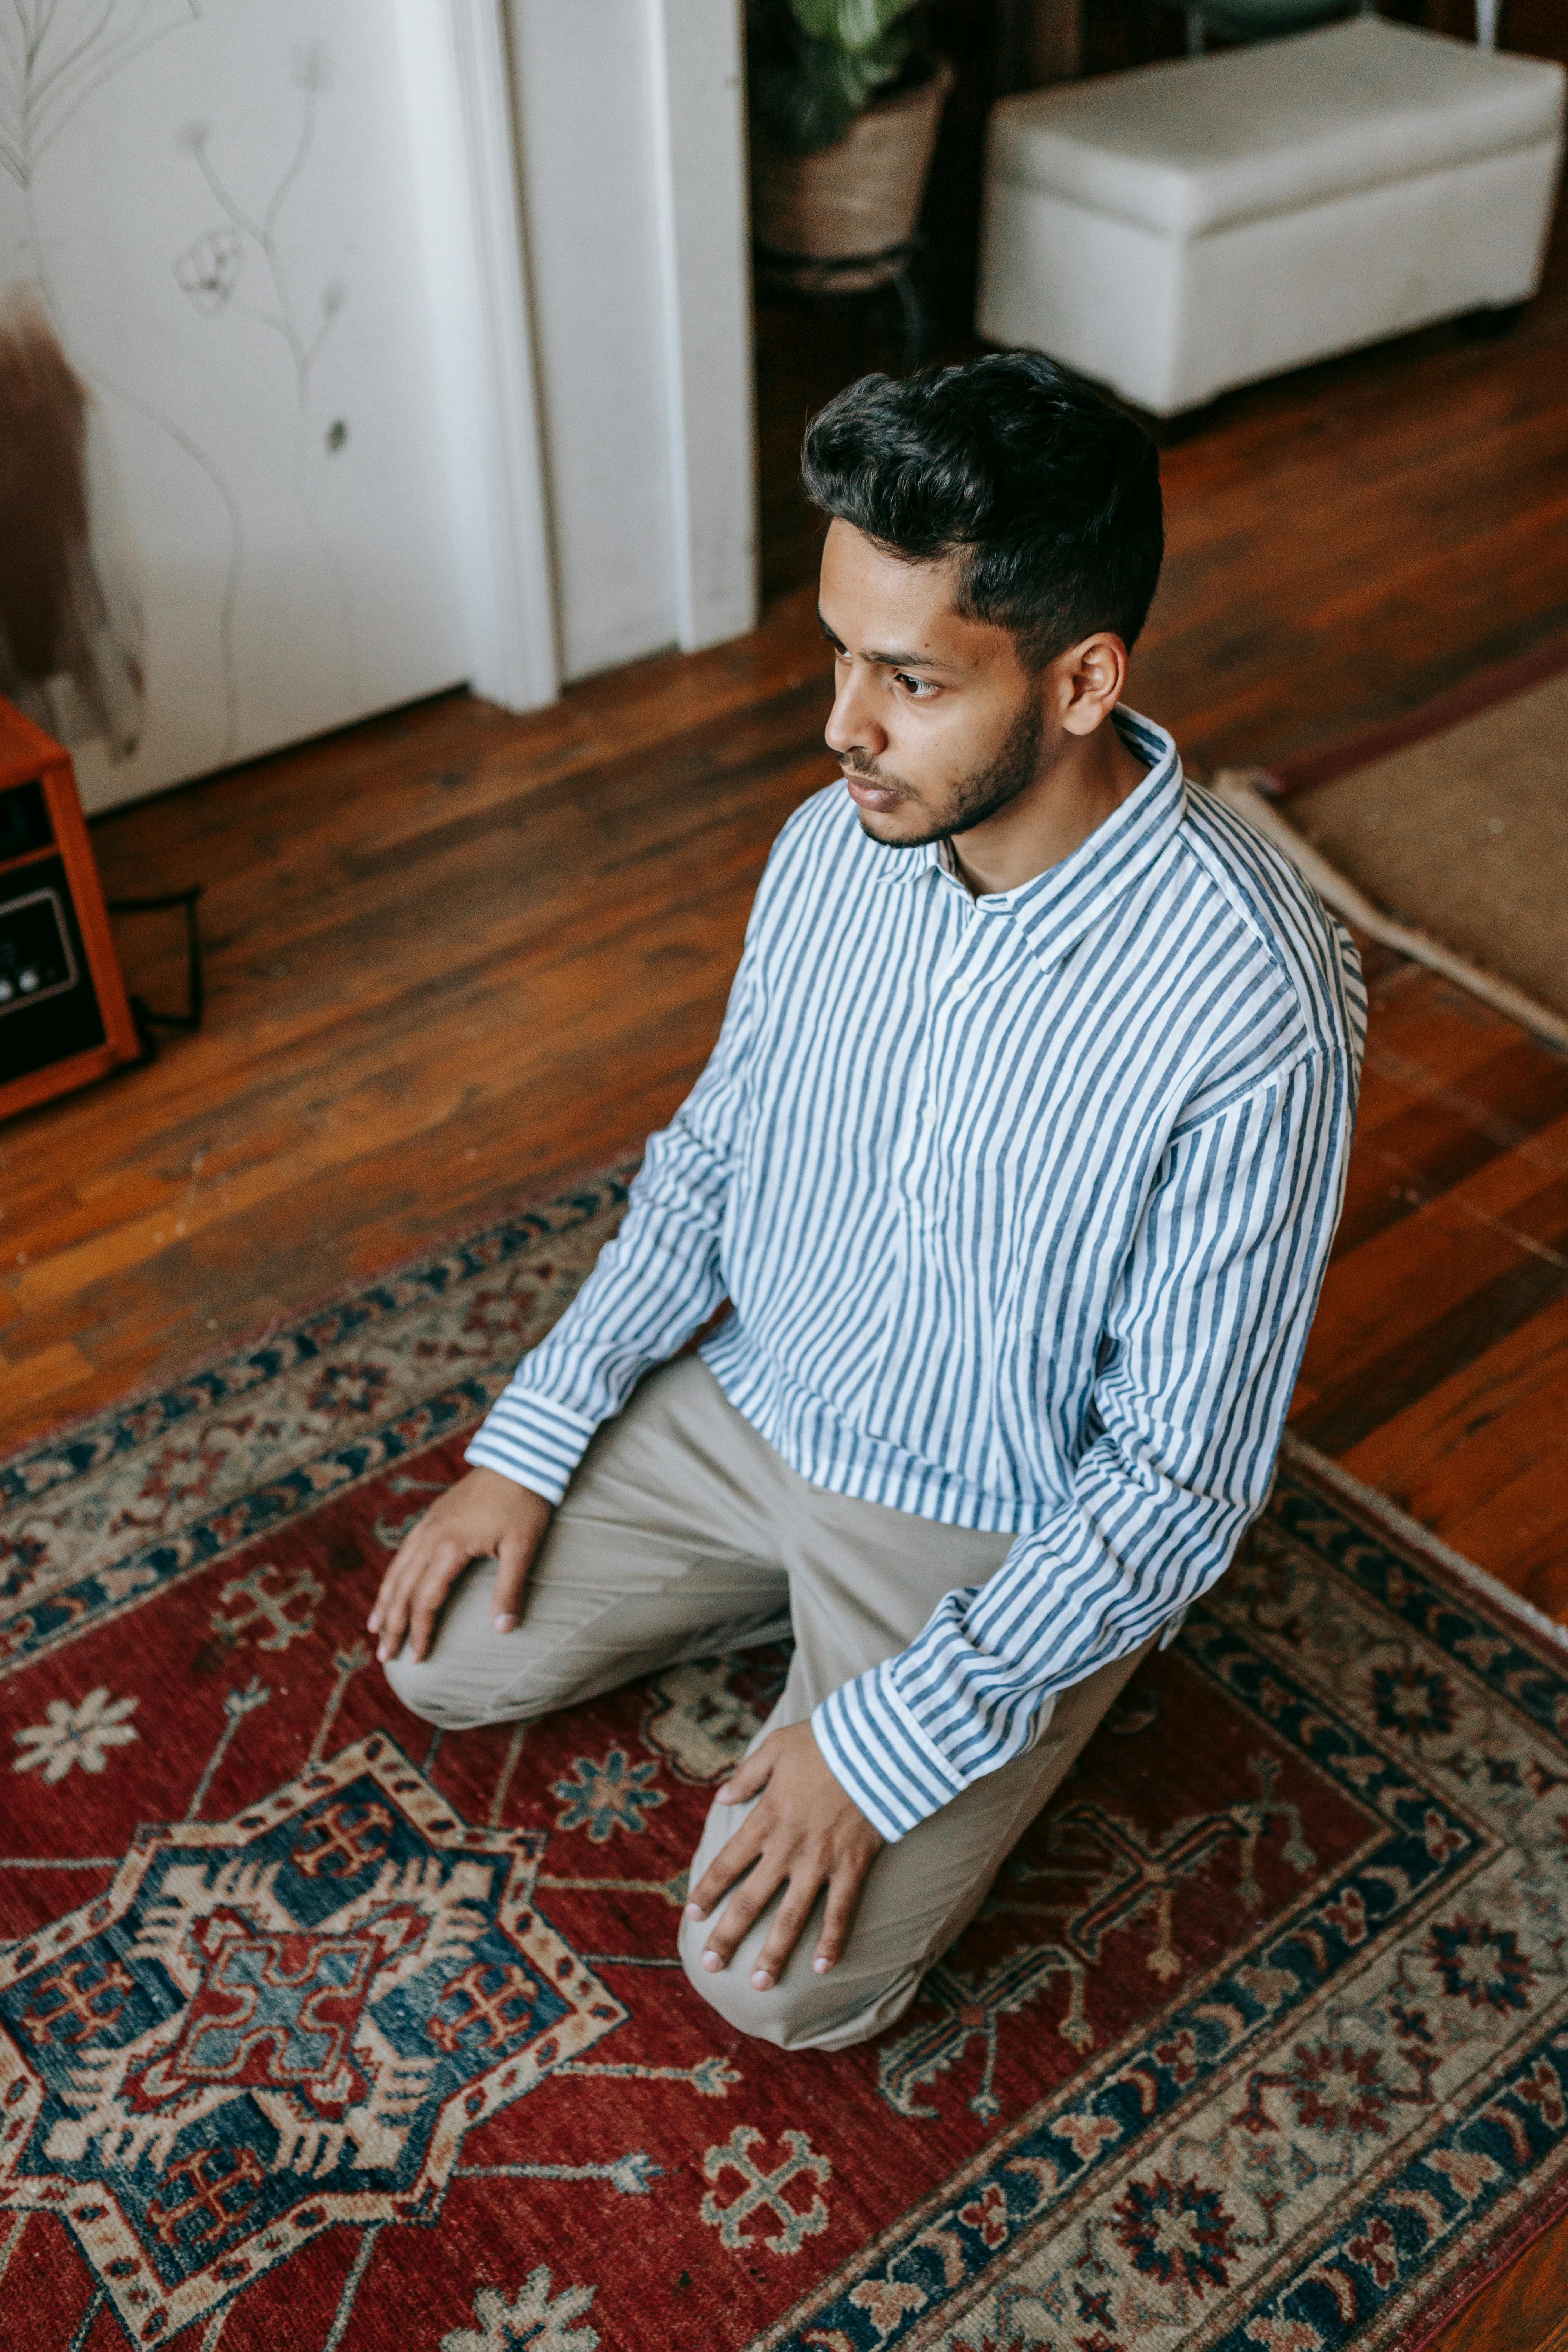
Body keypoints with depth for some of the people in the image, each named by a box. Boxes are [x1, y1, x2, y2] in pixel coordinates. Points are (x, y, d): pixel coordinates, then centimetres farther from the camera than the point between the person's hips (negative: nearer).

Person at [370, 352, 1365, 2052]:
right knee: (440, 1655, 5)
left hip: (1011, 1529, -5)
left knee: (776, 1978, -11)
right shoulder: (839, 841, -11)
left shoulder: (1251, 1011, -31)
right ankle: (800, 1599, 20)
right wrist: (526, 1443, -2)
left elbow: (1180, 1480, -23)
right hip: (750, 1401, 6)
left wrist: (890, 1740, -24)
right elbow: (711, 1158, 3)